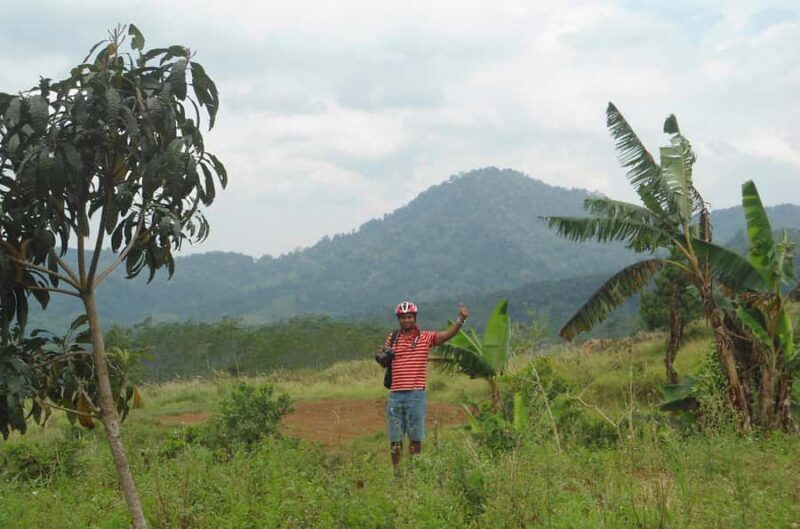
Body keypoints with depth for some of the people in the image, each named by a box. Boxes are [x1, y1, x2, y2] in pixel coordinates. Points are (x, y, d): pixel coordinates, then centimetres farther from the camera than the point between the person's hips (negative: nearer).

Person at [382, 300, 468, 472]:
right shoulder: (393, 338, 9)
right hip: (395, 395, 3)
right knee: (395, 440, 8)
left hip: (415, 395, -2)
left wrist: (461, 319, -25)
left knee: (415, 439, 3)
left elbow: (447, 334, -10)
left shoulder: (425, 337, 2)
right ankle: (396, 473, 18)